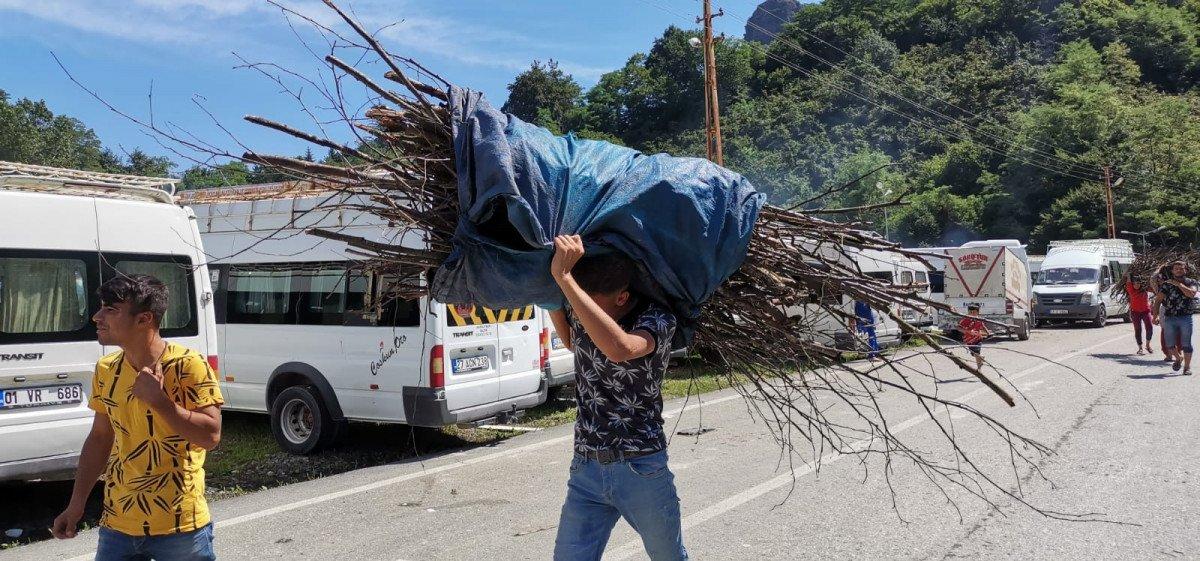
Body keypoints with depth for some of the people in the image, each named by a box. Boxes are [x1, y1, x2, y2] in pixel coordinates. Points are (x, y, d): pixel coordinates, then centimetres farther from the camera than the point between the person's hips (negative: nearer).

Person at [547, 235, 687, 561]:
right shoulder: (581, 313, -1)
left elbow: (619, 348, -41)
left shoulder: (656, 319, -17)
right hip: (585, 469, 4)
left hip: (641, 470, -4)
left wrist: (563, 277, -39)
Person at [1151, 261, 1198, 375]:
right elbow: (1158, 300, 2)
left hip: (1186, 317, -1)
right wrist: (1155, 315, -8)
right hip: (1169, 318, 1)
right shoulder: (1166, 284, 7)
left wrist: (1179, 284, -12)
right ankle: (1178, 358, 31)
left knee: (1186, 344, -1)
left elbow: (1191, 293, -15)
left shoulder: (1191, 282, 6)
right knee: (1170, 343, 3)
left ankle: (1187, 366, 11)